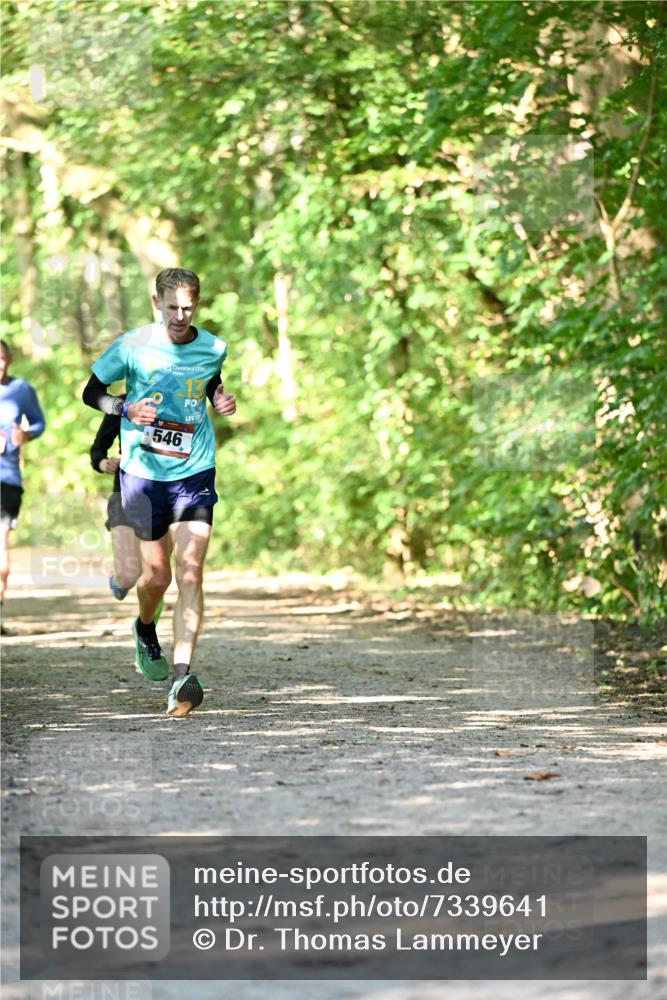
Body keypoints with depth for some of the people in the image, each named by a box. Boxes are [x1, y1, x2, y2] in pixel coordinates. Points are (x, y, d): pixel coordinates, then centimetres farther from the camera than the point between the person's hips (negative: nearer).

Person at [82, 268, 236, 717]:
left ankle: (182, 676, -20)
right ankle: (146, 630, 43)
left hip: (195, 473, 1)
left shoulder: (214, 348, 1)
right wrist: (126, 409, -17)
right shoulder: (132, 346, -7)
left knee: (190, 572, -14)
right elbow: (91, 392, 2)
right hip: (143, 473, -1)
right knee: (157, 575, 7)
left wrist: (222, 400, -1)